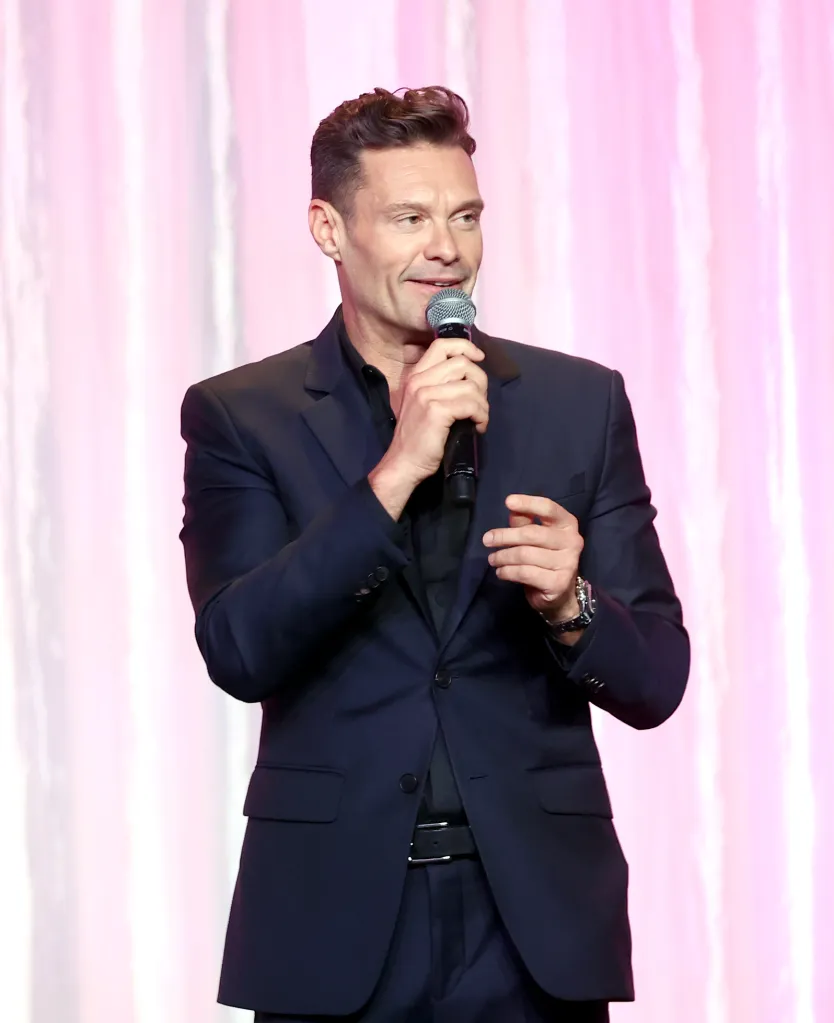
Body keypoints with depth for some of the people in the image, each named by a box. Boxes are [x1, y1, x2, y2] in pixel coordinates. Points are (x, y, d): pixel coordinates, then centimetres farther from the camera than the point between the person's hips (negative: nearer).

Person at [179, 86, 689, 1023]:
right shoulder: (240, 416, 1)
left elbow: (653, 684, 4)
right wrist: (396, 471, -18)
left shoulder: (581, 402, 5)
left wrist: (568, 604, -16)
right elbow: (239, 654, -12)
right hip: (335, 930, -1)